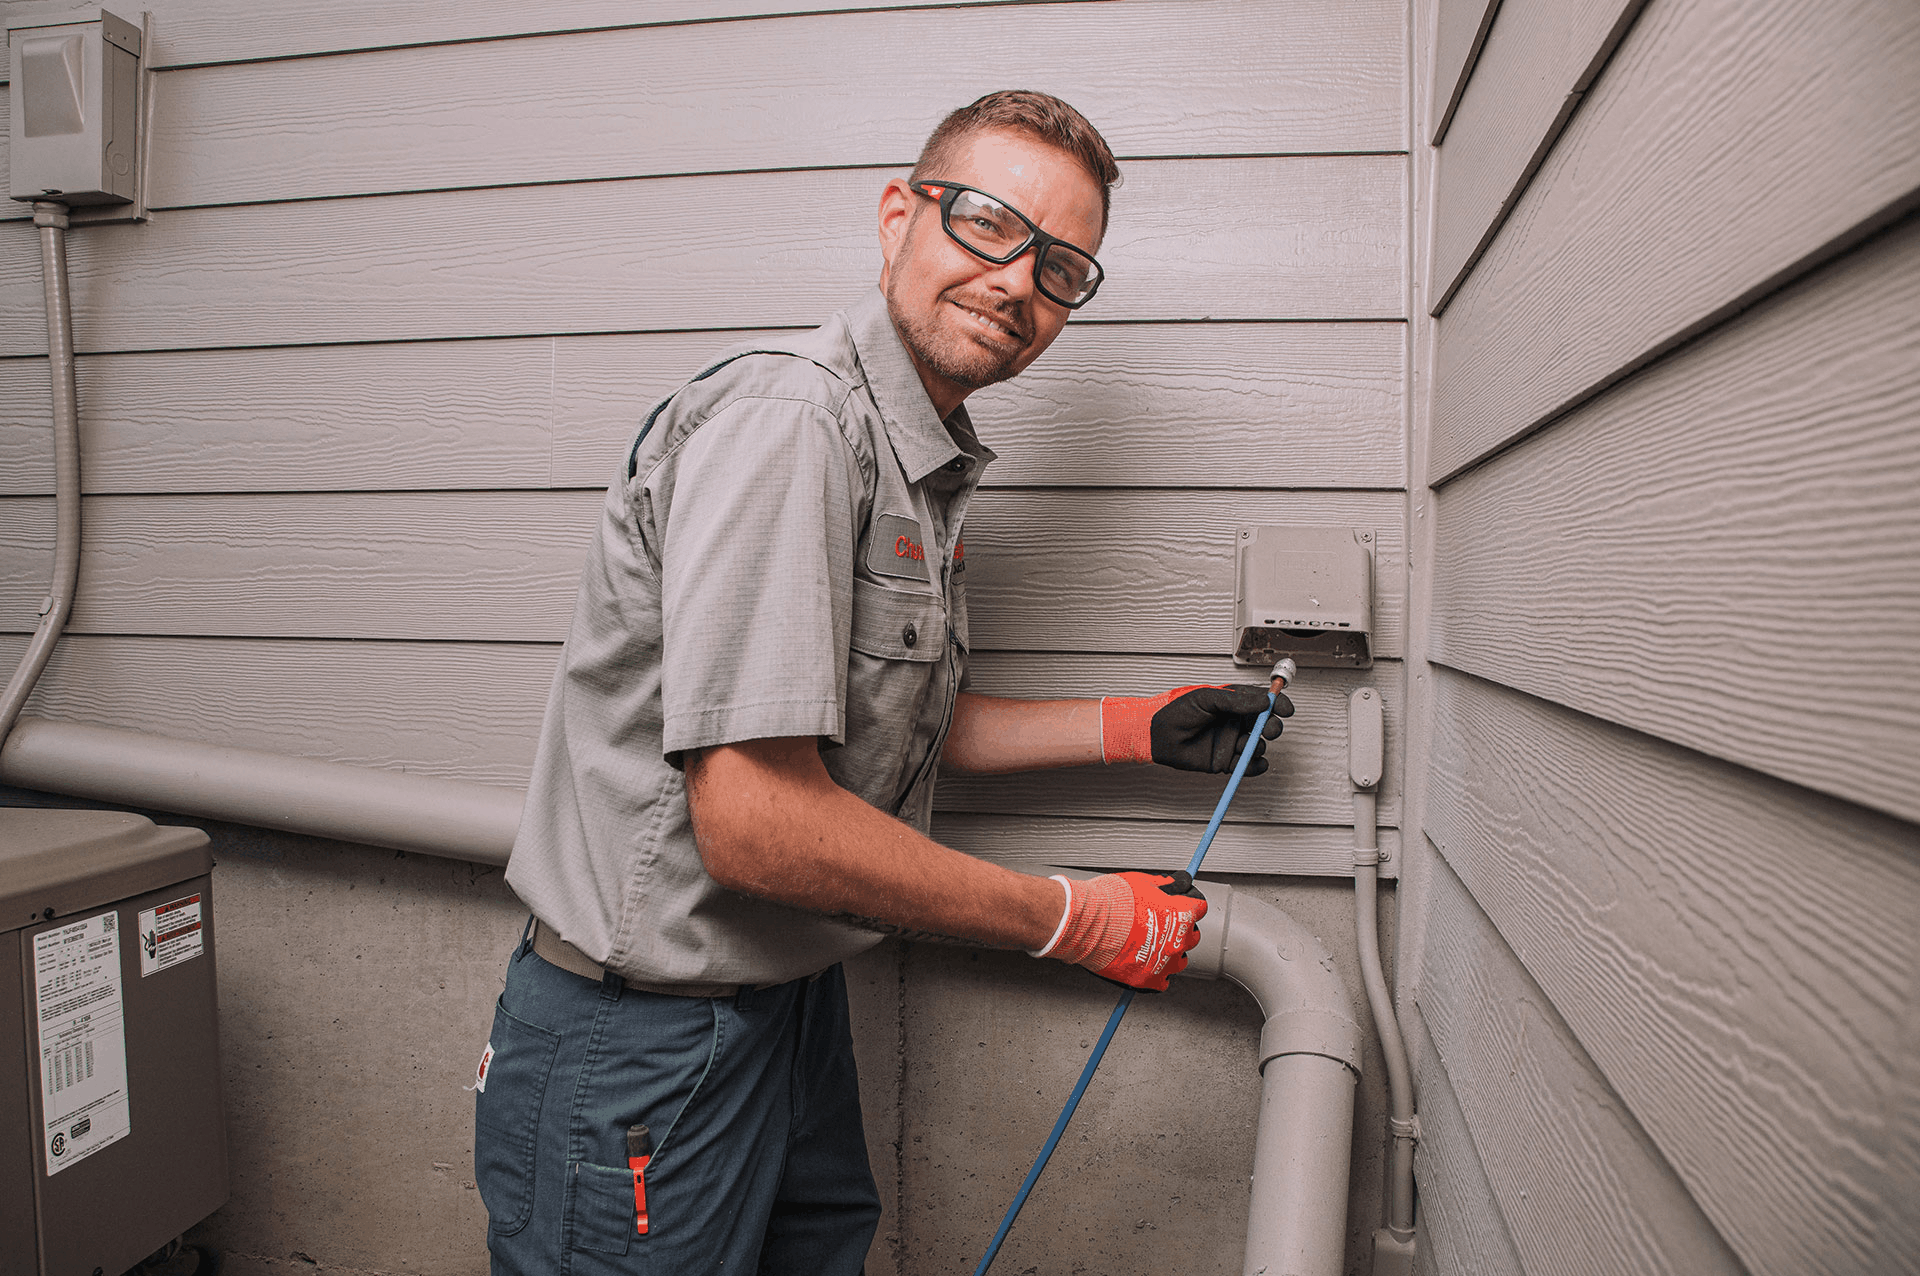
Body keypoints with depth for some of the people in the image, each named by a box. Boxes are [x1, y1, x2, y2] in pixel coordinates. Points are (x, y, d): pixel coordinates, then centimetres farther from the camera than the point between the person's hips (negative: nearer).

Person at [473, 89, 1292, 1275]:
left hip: (793, 999, 9)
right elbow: (754, 819, -29)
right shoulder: (786, 418, -23)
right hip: (645, 1050, -9)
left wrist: (1140, 727, 15)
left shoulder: (928, 464, 9)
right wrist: (1078, 920, -18)